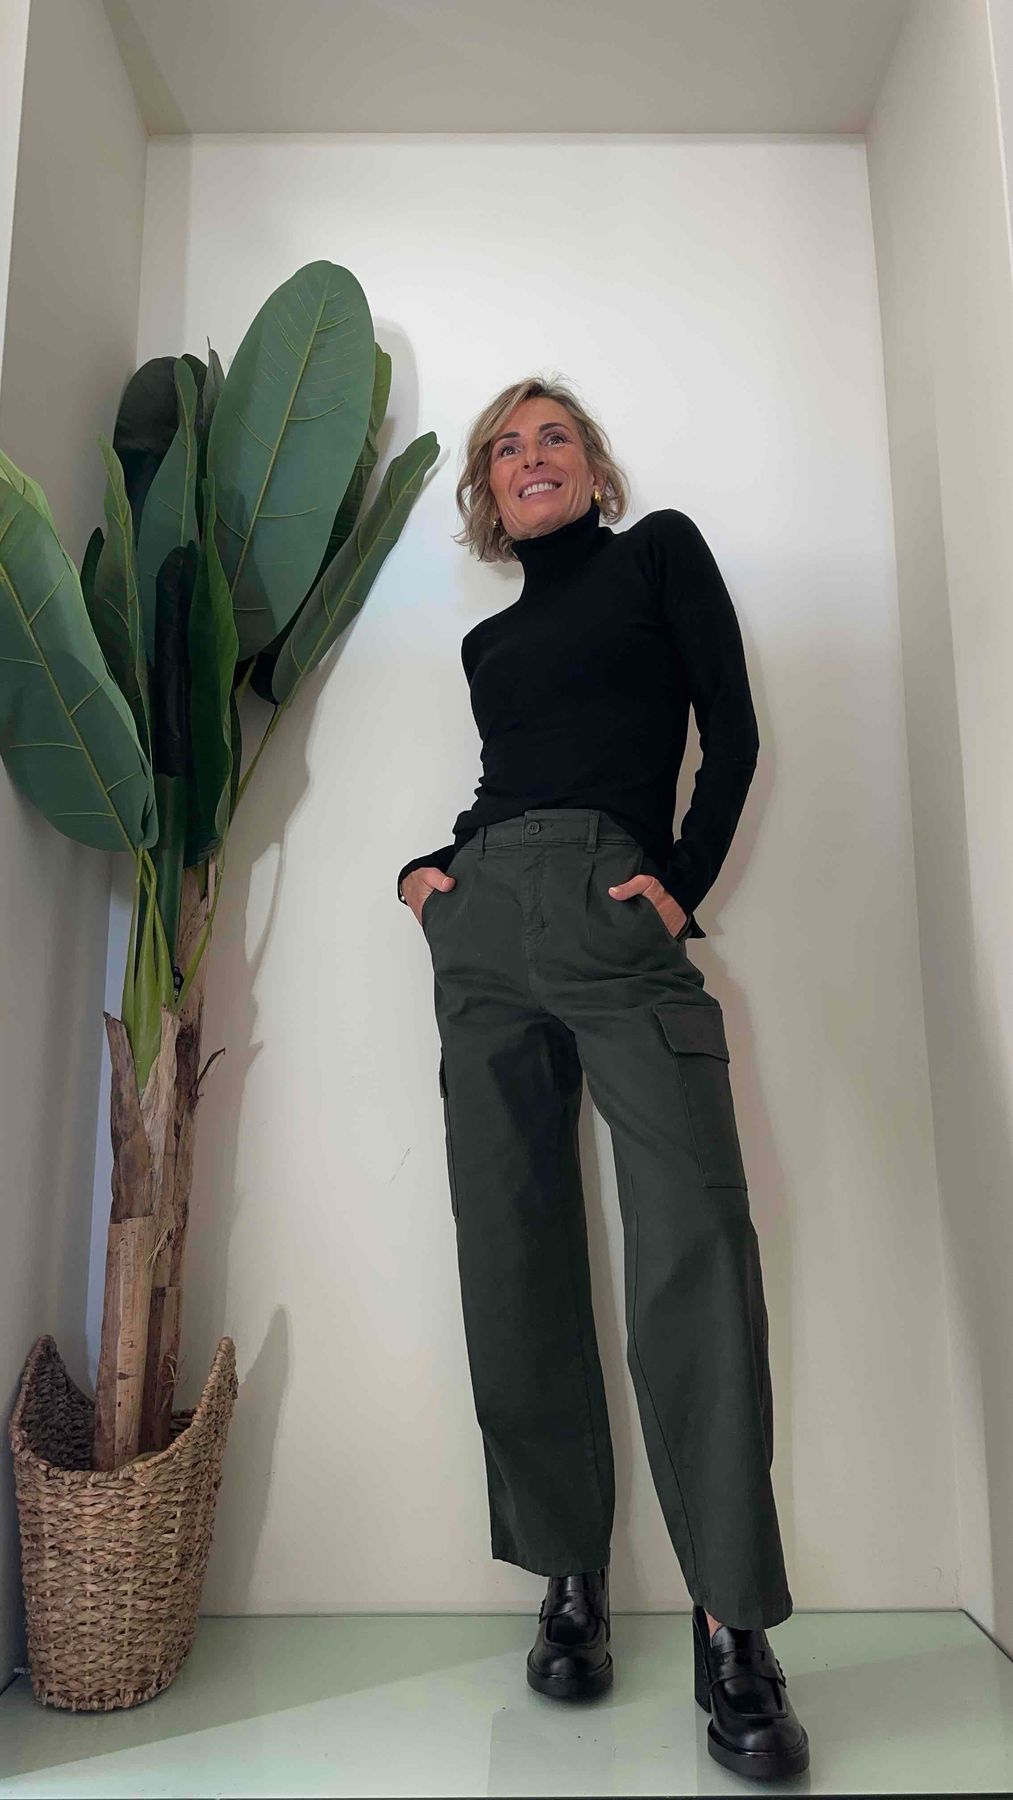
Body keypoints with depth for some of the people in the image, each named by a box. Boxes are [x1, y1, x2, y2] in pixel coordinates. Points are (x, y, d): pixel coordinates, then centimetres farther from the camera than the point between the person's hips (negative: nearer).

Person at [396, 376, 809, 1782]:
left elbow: (730, 732, 6)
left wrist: (684, 881, -7)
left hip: (616, 909, -4)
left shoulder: (659, 550, 16)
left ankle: (733, 1625, -7)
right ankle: (570, 1576, 12)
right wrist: (424, 869, 8)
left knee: (694, 1237, -18)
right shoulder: (489, 640, 27)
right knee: (516, 1255, -1)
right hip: (482, 928, 5)